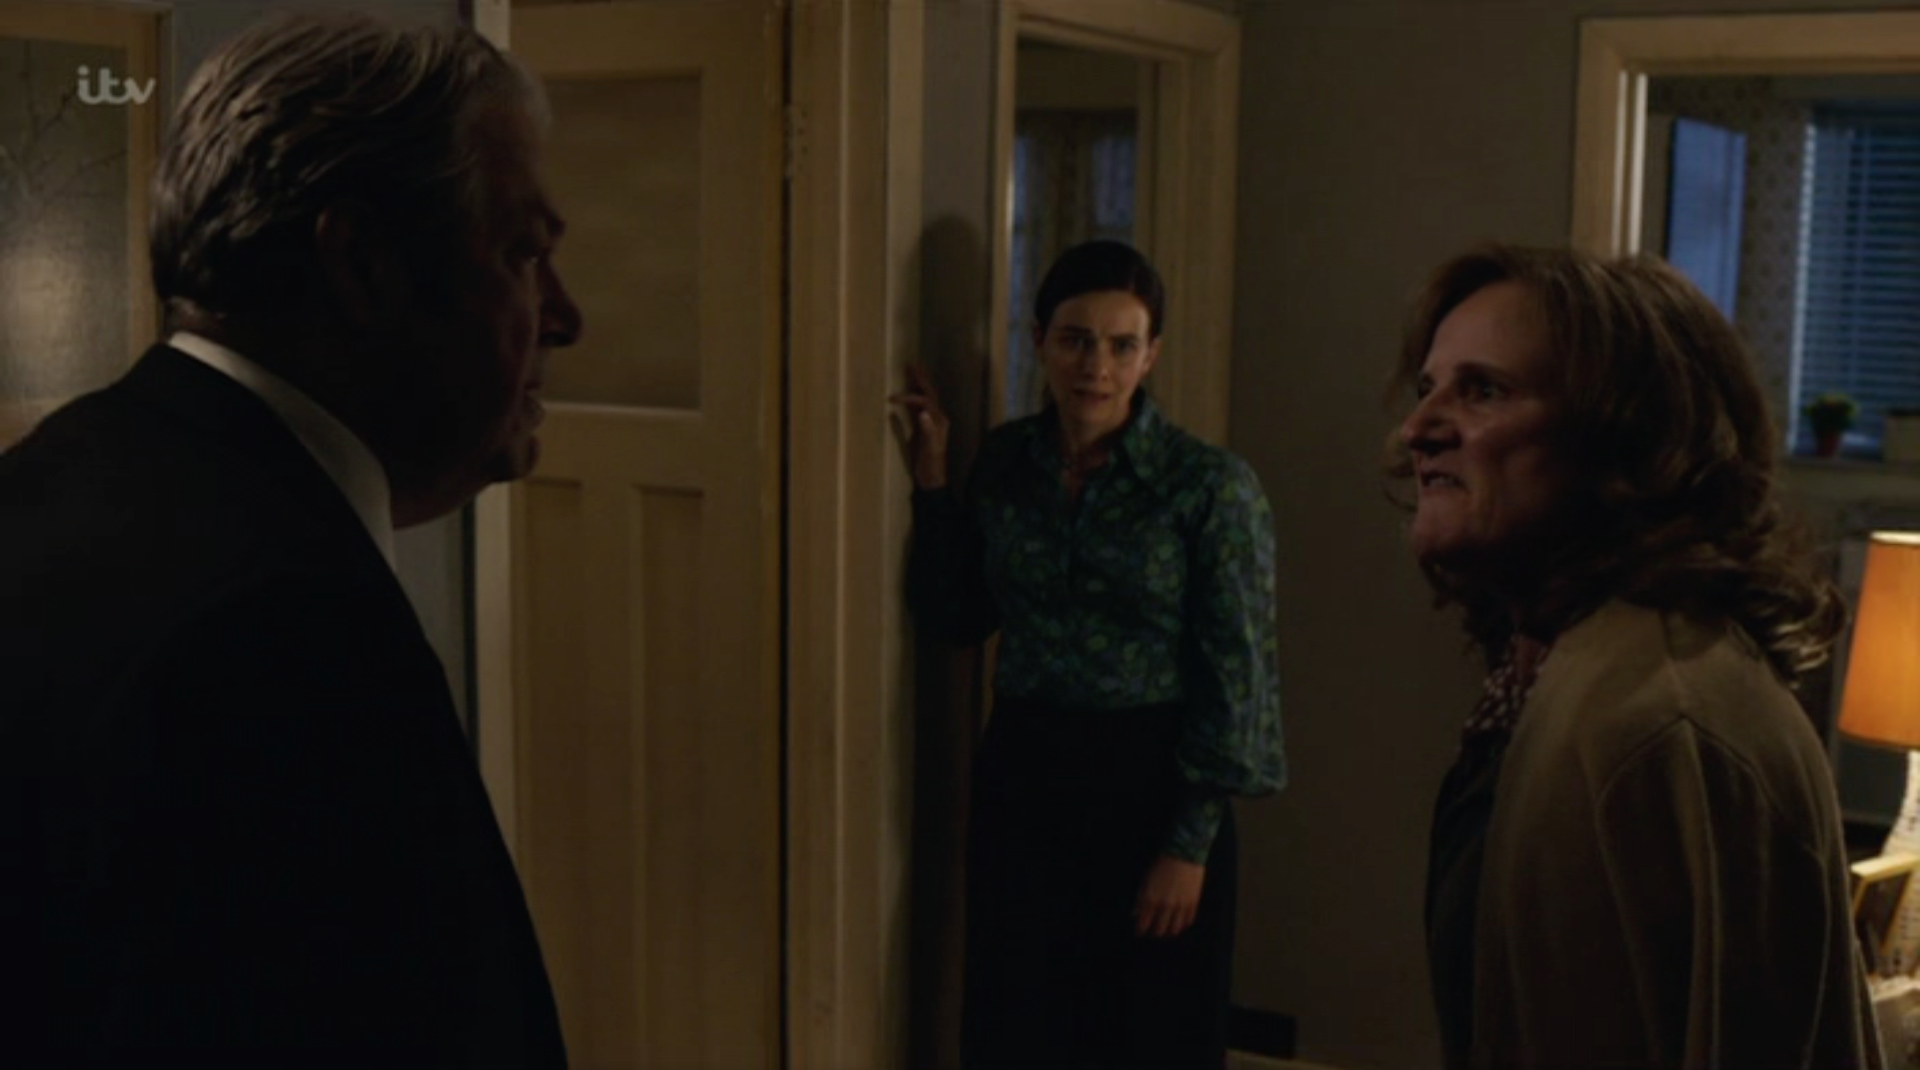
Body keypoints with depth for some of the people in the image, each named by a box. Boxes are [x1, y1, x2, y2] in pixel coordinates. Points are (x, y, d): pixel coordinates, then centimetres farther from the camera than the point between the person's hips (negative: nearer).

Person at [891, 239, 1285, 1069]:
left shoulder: (1211, 484, -11)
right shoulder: (1006, 460, 3)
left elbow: (1235, 678, -10)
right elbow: (957, 619, 8)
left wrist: (1191, 842, -12)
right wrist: (931, 481, -2)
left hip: (1150, 784, -4)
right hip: (1020, 779, 4)